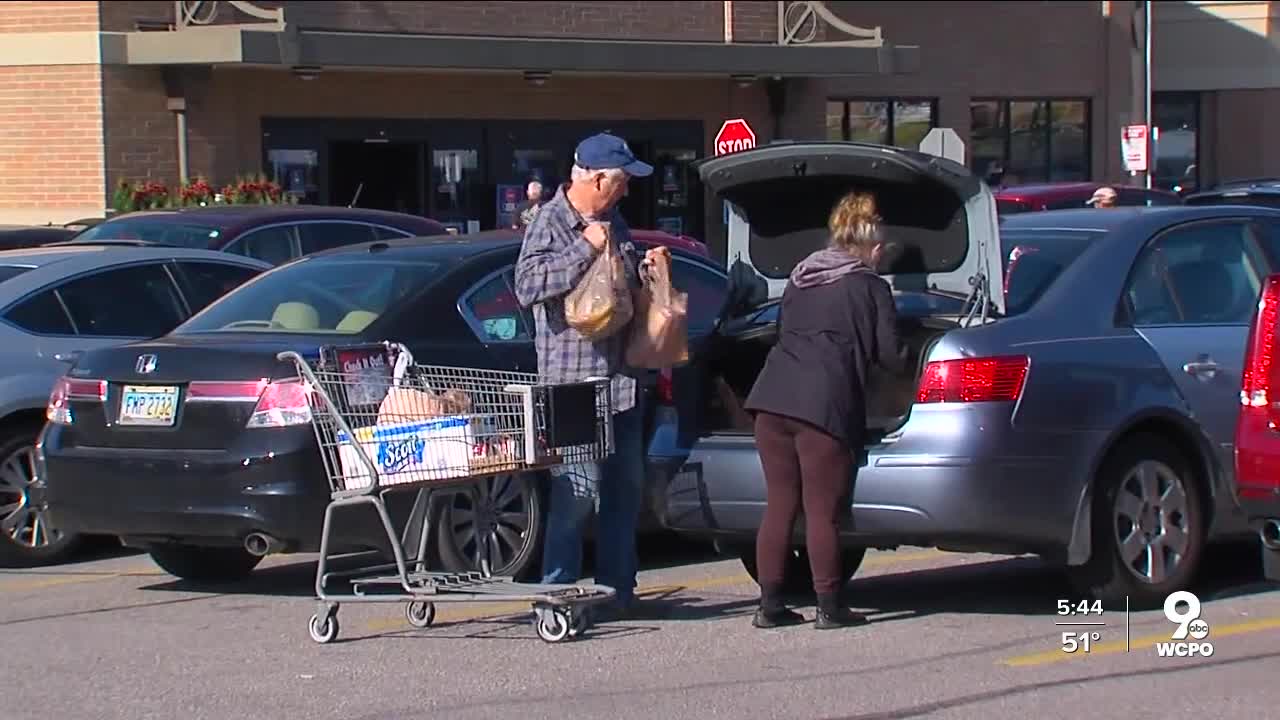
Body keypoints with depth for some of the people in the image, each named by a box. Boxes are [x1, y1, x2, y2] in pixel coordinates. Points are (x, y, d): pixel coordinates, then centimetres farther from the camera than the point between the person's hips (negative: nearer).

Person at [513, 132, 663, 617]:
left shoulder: (613, 223, 16)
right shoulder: (551, 221, -8)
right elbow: (527, 285, -21)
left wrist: (645, 269, 10)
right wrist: (585, 249, -20)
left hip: (622, 380, 9)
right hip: (574, 383, -8)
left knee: (625, 489, 12)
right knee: (577, 491, -11)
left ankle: (618, 591, 20)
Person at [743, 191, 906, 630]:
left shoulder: (799, 279, 22)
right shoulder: (870, 287, 4)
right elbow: (890, 356, 4)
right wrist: (903, 362, 25)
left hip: (771, 398, 6)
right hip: (823, 406, -6)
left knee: (779, 505, 10)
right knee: (822, 511, 0)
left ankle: (770, 605, 10)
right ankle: (829, 607, 4)